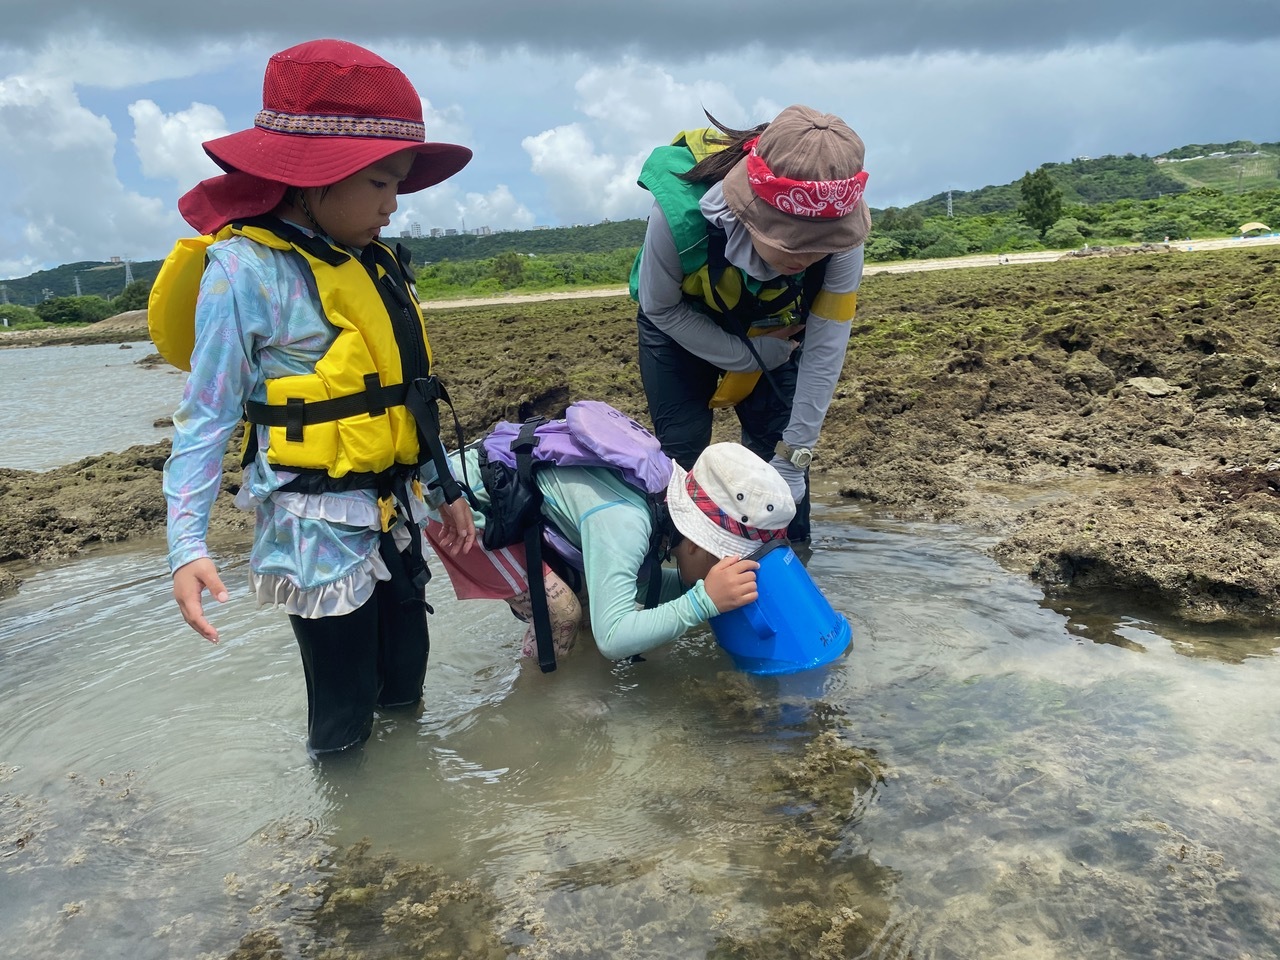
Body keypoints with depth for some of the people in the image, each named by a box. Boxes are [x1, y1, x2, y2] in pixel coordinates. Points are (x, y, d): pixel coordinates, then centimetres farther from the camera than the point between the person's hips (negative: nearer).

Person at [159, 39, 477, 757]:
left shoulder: (373, 263, 7)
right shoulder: (246, 269, -14)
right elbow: (206, 420, -13)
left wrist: (447, 489, 17)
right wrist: (188, 545, -20)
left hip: (394, 512, 7)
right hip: (321, 527, -7)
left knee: (406, 670, 20)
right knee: (344, 708, 4)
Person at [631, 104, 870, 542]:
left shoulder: (838, 237, -34)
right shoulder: (680, 213, -40)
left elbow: (824, 352, -25)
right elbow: (660, 309, -21)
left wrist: (793, 460, -23)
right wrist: (751, 356, -24)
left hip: (770, 330, 2)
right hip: (680, 324, -1)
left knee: (778, 446, -4)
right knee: (683, 452, -7)